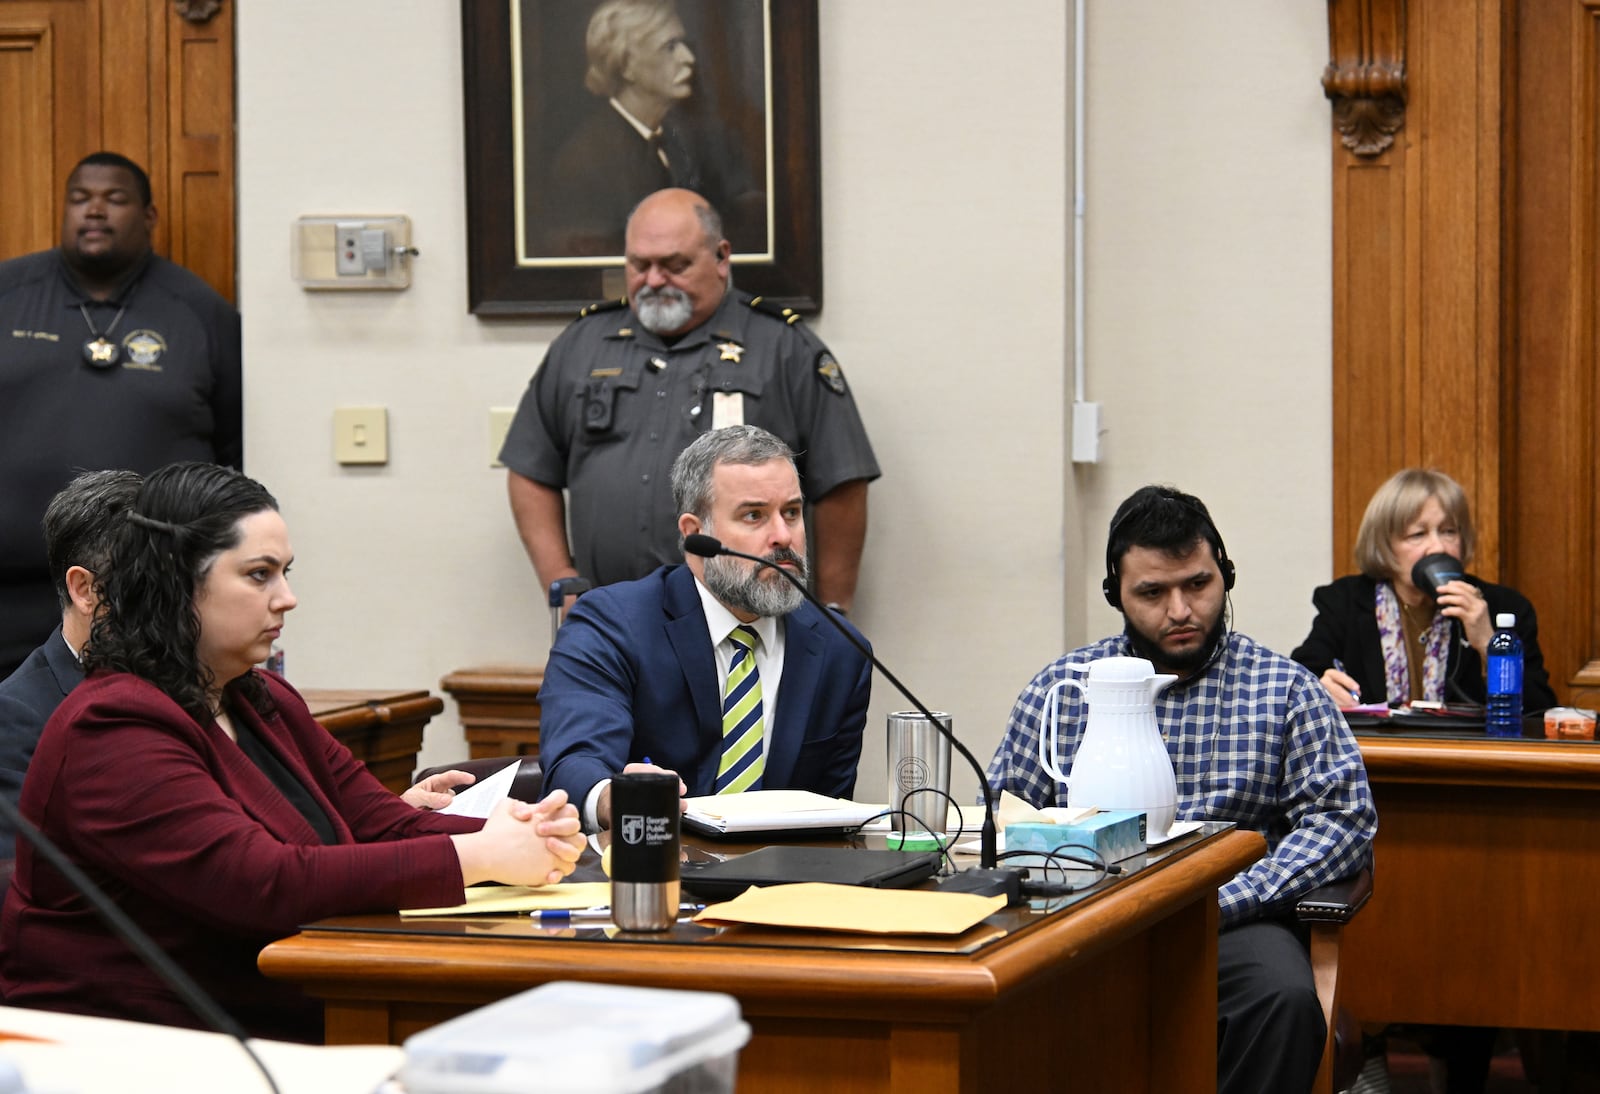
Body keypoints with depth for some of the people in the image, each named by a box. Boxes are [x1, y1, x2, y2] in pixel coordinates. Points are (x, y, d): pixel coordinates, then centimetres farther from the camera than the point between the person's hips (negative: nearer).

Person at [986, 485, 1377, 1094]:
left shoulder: (1282, 689, 9)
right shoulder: (1059, 687, 14)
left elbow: (1343, 817, 1)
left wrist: (1222, 901, -12)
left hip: (1229, 922, 0)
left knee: (1285, 1000, -34)